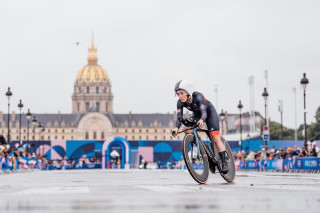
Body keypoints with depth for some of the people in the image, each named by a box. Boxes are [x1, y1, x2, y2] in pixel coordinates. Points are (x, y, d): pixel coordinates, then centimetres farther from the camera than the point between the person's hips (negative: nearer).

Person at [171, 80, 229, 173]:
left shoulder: (198, 96, -37)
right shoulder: (180, 102, -24)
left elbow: (204, 113, -48)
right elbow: (179, 117, -30)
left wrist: (201, 120, -70)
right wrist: (176, 127, -50)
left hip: (209, 112, -5)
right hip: (197, 115, 5)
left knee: (216, 138, -15)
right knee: (185, 129, -19)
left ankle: (224, 163, -12)